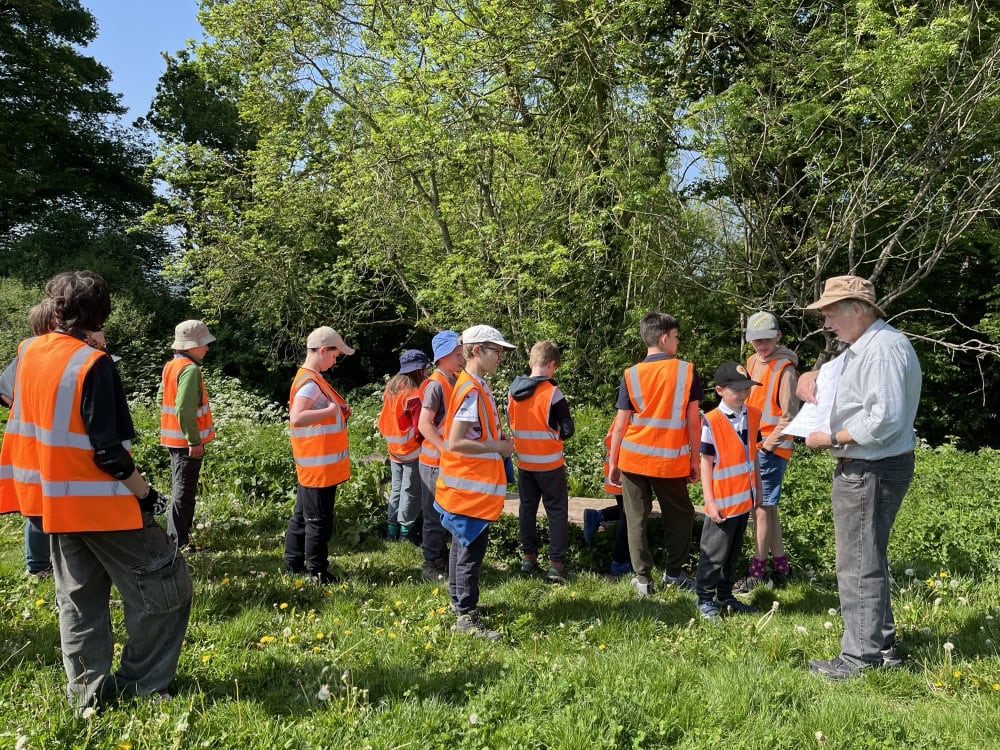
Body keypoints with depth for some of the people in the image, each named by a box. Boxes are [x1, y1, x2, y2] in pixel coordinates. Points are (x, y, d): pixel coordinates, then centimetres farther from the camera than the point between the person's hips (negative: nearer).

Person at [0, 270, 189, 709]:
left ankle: (88, 690, 23)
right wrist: (145, 493, -11)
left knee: (78, 596, 18)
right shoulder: (94, 364, -20)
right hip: (98, 499, -8)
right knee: (165, 584, 4)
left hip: (54, 496, 8)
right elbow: (108, 451, -22)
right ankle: (142, 685, 10)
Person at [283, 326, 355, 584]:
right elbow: (296, 418, -33)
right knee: (319, 520, 1)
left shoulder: (310, 378, 12)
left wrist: (337, 410, 3)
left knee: (303, 515, 18)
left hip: (314, 464, 10)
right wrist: (335, 410, -28)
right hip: (319, 465, -10)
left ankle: (294, 564, 29)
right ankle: (317, 572, 12)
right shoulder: (310, 382, -20)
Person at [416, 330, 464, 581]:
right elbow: (424, 424, -22)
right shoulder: (435, 385, -17)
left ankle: (443, 556, 32)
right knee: (435, 514, 3)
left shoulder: (456, 381, 8)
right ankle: (431, 565, 14)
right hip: (436, 460, -8)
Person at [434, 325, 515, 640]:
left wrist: (499, 440, 2)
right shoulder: (472, 390, -21)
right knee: (472, 548, -4)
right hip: (472, 485, -10)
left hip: (471, 483, 10)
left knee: (463, 544, 19)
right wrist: (498, 447, -17)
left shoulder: (475, 386, 9)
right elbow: (455, 443, -25)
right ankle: (467, 617, 4)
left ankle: (460, 601, 32)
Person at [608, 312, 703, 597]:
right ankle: (674, 572, 26)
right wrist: (695, 459, 6)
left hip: (633, 458, 1)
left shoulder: (631, 375, -4)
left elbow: (620, 425, -4)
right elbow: (693, 421, -4)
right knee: (680, 515, 20)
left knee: (637, 519, 10)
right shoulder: (686, 371, -6)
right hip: (670, 461, 0)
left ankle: (643, 578, 15)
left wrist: (613, 463, 6)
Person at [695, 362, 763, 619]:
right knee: (715, 552, 4)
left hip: (745, 498, 6)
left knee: (733, 552, 17)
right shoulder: (711, 421, -16)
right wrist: (709, 500, -14)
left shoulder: (753, 415, 3)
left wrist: (758, 486, 15)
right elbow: (706, 462, -13)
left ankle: (725, 595, 30)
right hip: (722, 501, -6)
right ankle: (705, 598, 18)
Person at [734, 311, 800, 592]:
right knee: (767, 507, 14)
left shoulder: (785, 369, -14)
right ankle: (781, 567, 26)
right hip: (751, 445, 8)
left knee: (762, 508, -2)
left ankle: (757, 573, 8)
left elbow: (789, 416, -14)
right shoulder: (753, 361, 10)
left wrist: (768, 444, -15)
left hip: (771, 448, -8)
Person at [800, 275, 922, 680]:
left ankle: (860, 657, 10)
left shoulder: (884, 348, -20)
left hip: (871, 473, -11)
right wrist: (809, 377, 6)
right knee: (868, 560, 19)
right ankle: (882, 646, 32)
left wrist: (831, 439, -18)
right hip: (860, 469, 11)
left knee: (859, 566, -2)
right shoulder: (860, 348, 13)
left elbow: (885, 419, -29)